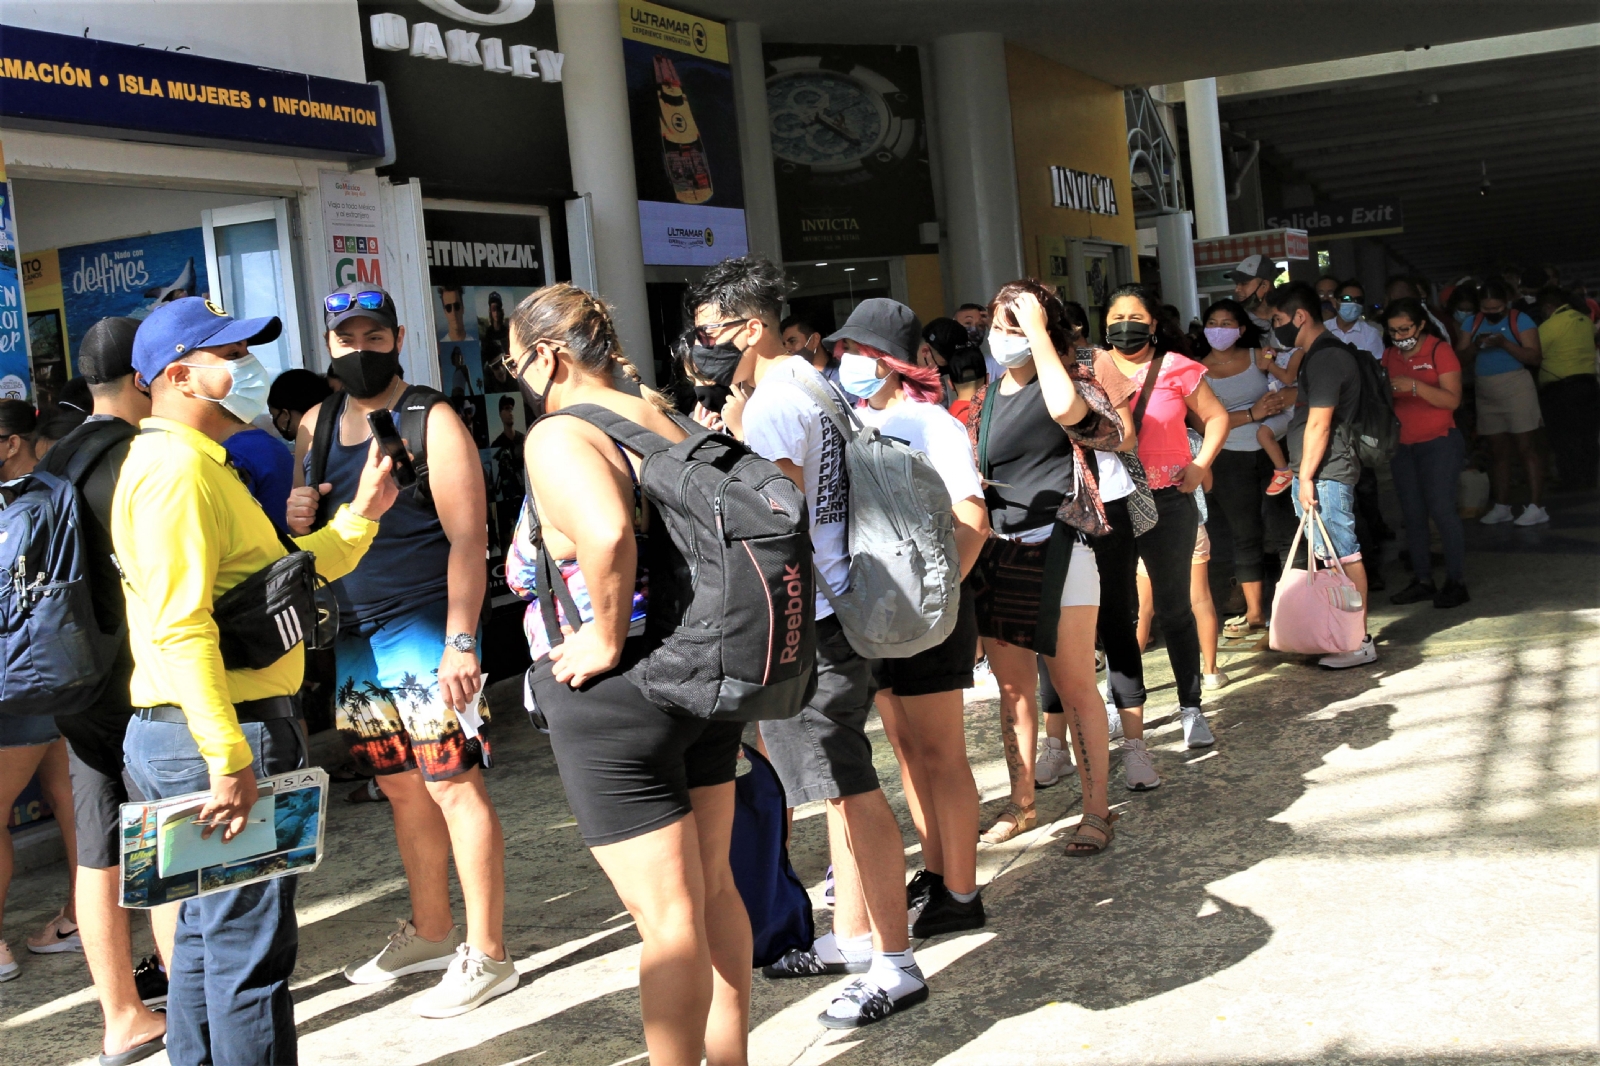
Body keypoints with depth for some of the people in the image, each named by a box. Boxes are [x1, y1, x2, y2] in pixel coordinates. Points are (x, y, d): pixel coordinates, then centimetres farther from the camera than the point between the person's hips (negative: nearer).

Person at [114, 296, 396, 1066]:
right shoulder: (178, 468, -15)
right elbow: (179, 627, -24)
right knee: (251, 944, -4)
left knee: (208, 932, 19)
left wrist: (361, 515, 14)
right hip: (216, 738, -11)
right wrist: (229, 758, -27)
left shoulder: (200, 465, 19)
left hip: (201, 739, 11)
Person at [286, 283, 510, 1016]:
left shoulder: (431, 421, -7)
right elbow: (310, 533, 22)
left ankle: (485, 956, 3)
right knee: (402, 791, 14)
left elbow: (467, 537, -13)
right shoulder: (315, 425, 13)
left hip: (424, 634, -6)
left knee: (453, 787, -5)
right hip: (352, 640, 7)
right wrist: (298, 517, -3)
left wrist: (461, 641, -21)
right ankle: (429, 932, 28)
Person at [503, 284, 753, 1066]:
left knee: (668, 918, 1)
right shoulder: (663, 420, 8)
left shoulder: (557, 437, -16)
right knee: (713, 888, 19)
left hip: (616, 696, -8)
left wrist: (607, 641, -21)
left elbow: (606, 535, -35)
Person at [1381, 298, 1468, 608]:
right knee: (1413, 514, 4)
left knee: (1441, 509, -9)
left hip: (1439, 442, -6)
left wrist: (1414, 386, -28)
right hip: (1402, 445, 6)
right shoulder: (1389, 355, 9)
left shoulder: (1439, 350, -8)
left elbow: (1452, 399, -16)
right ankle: (1422, 580, 8)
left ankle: (1456, 582, -5)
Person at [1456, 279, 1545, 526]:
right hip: (1486, 395, 5)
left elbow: (1535, 357, -13)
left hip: (1516, 390, -5)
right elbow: (1459, 356, 3)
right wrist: (1474, 346, -17)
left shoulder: (1520, 320, -6)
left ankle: (1535, 507, -7)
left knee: (1524, 449, -6)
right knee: (1499, 452, 8)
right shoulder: (1473, 323, 9)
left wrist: (1504, 343, -25)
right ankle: (1502, 507, 12)